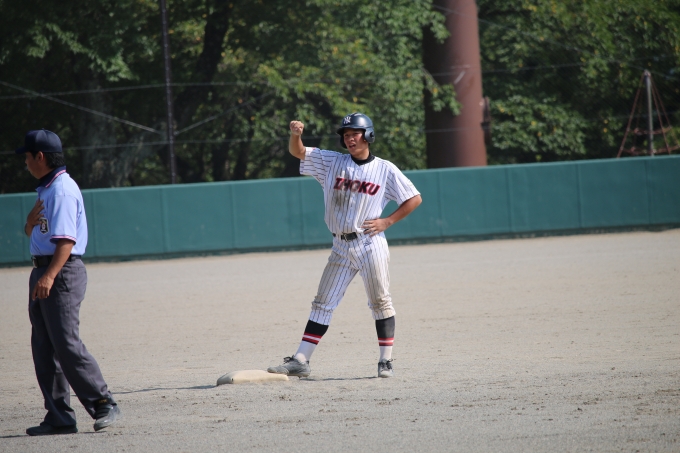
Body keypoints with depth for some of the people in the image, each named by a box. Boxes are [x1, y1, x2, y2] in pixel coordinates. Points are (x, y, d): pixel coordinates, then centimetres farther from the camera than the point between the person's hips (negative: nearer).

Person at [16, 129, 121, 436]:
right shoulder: (44, 190, 18)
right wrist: (31, 221, -1)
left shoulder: (63, 190, -14)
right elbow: (31, 233, 23)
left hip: (62, 272, -10)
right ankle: (59, 418, 9)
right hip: (42, 272, 10)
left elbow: (66, 240, -23)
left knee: (66, 344, -14)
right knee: (44, 348, 7)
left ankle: (103, 405, -7)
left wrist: (50, 276, -33)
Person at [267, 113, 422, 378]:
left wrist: (387, 222, -5)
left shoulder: (385, 170, 0)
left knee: (380, 302, 0)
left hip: (370, 244, -3)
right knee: (323, 304, 2)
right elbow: (297, 152, 1)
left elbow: (414, 199, 3)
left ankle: (386, 361, 8)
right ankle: (300, 361, 0)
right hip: (341, 247, 3)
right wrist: (295, 135, -21)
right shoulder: (333, 163, 8)